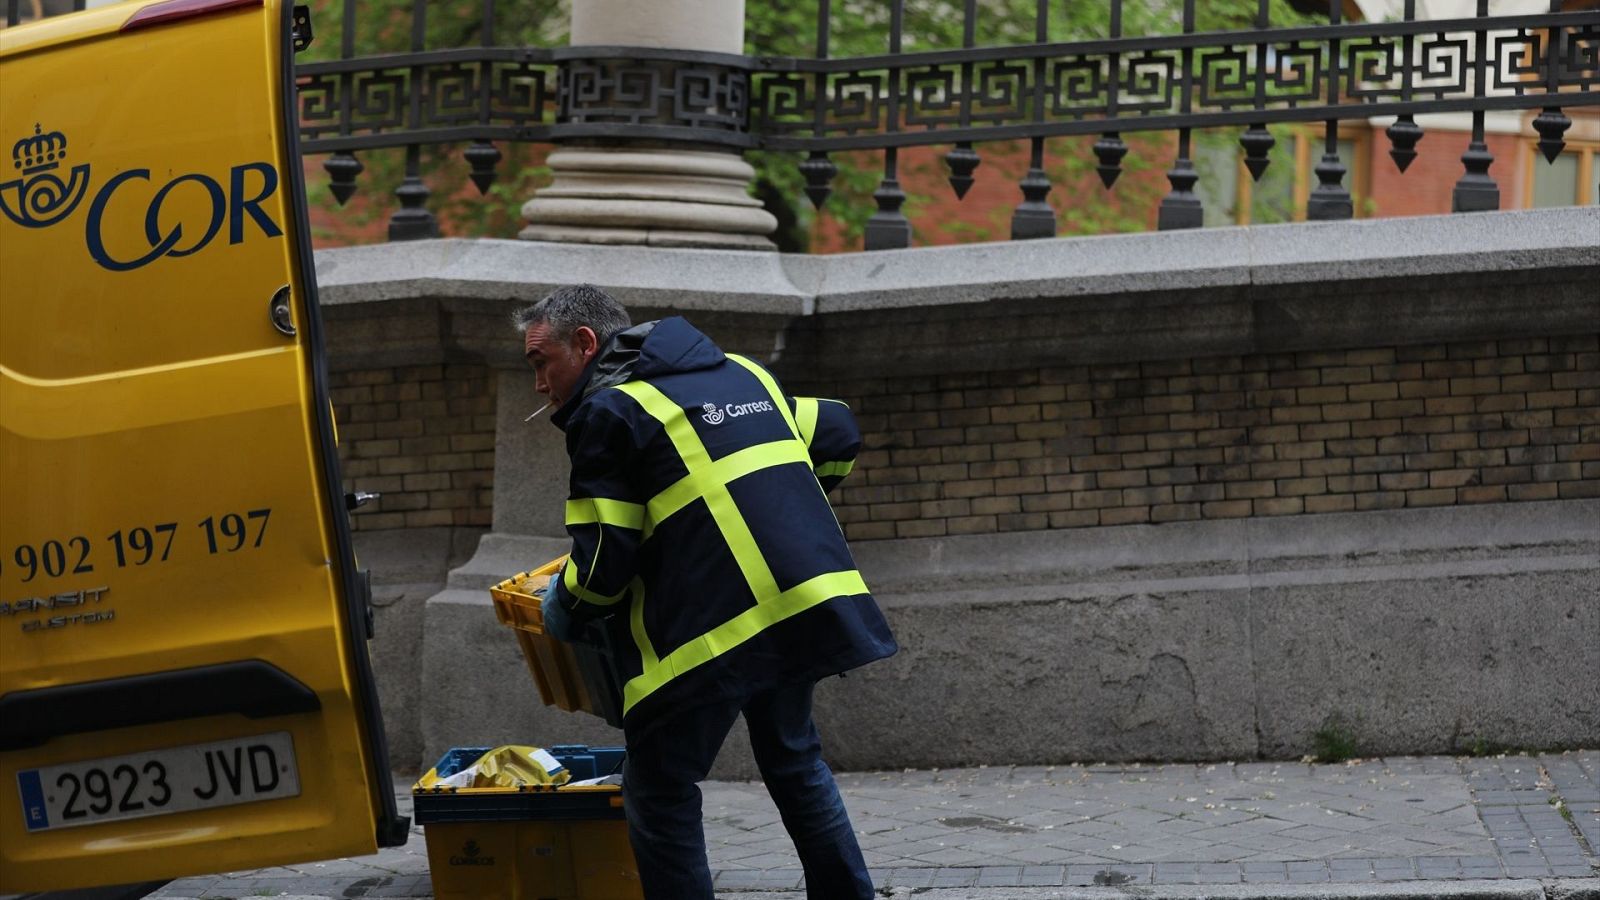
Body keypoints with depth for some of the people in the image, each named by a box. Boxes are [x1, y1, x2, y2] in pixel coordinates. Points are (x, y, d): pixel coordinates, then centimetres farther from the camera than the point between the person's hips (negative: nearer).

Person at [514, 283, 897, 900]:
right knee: (793, 760, 26)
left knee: (659, 792, 4)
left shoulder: (608, 413, -4)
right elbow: (838, 432, 26)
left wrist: (561, 610, 10)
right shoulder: (742, 372, 18)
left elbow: (604, 563, -9)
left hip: (711, 630, -8)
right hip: (807, 608, 8)